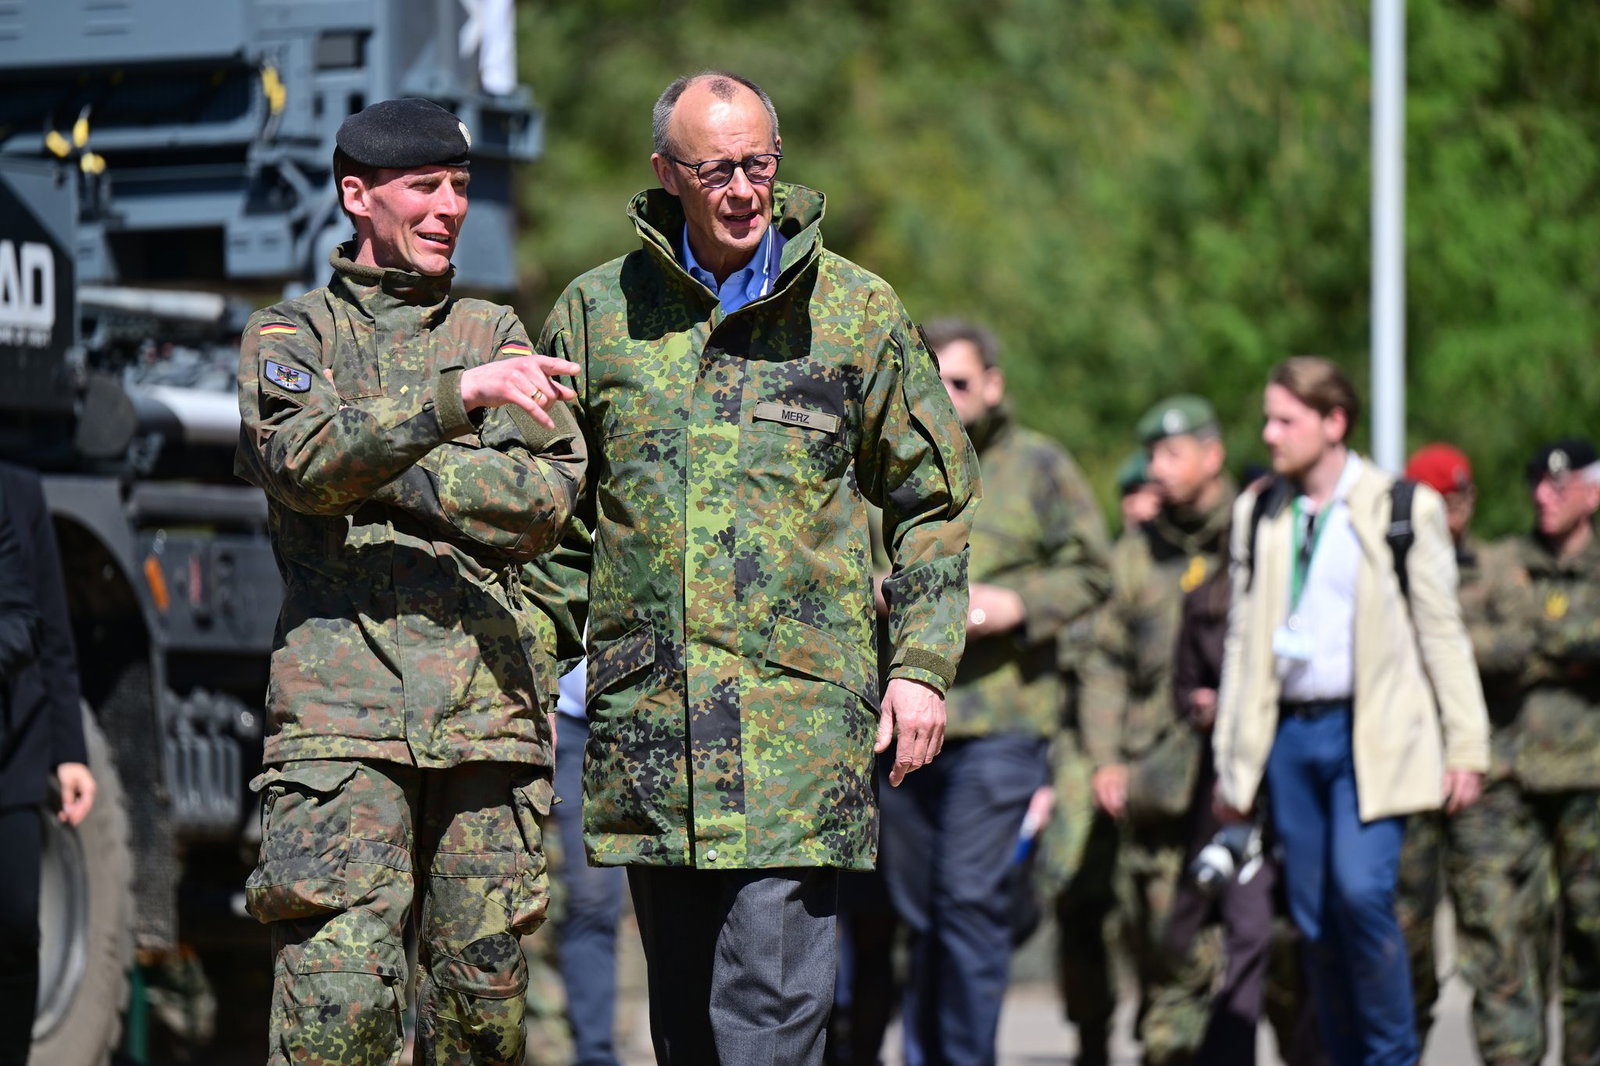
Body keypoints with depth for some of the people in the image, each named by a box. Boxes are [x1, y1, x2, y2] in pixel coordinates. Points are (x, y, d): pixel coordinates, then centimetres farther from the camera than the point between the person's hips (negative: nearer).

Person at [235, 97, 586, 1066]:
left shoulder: (496, 334, 19)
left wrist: (381, 466, -5)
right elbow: (307, 463, -12)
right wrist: (456, 399, -25)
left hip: (490, 691, 3)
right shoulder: (290, 336, 11)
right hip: (344, 696, -3)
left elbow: (548, 499, 4)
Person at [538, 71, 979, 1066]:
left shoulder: (856, 311, 4)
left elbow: (933, 497, 10)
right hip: (647, 714, 3)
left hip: (800, 714, -3)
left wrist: (922, 662, 2)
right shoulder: (598, 312, 9)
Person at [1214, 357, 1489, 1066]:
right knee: (1315, 919, 3)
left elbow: (1442, 631, 1)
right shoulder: (1257, 513, 12)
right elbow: (1242, 639, 15)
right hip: (1290, 734, 4)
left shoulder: (1405, 508, 0)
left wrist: (1467, 747, -3)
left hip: (1371, 733, -4)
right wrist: (1231, 762, 12)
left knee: (1361, 892, -18)